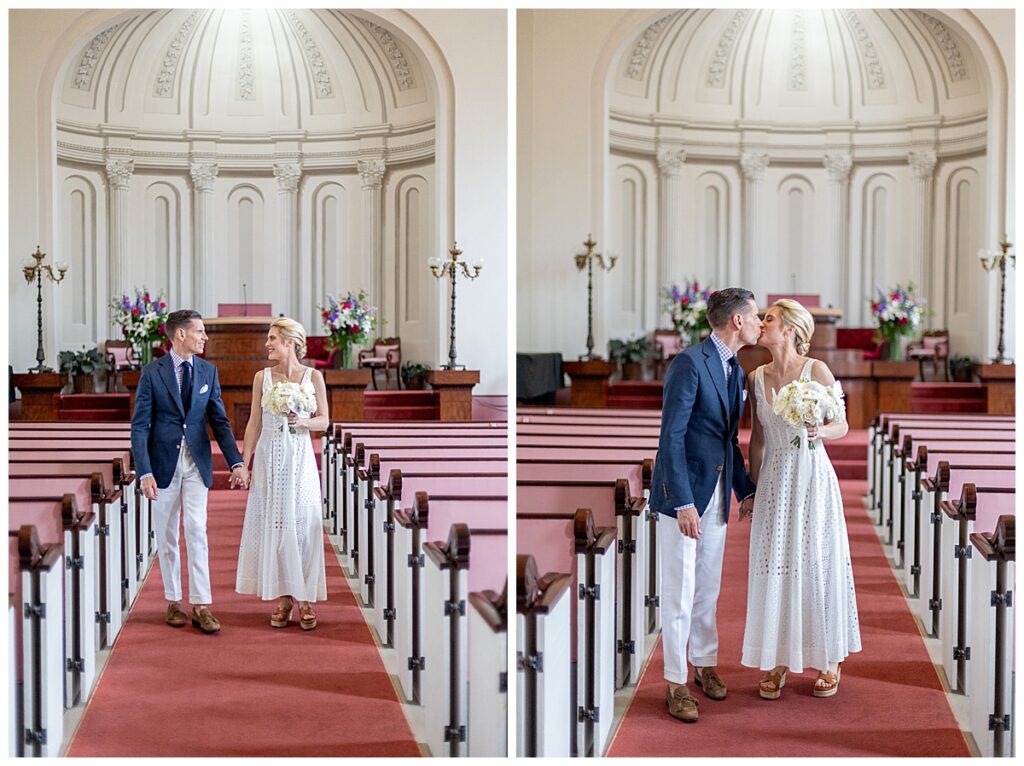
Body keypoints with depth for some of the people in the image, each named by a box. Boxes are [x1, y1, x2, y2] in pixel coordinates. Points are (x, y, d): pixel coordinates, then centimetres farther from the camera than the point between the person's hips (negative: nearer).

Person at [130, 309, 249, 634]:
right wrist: (145, 472, -16)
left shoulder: (208, 371, 4)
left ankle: (201, 606, -4)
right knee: (166, 535, 7)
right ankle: (173, 602, 19)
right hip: (164, 461, -2)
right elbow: (139, 426, -8)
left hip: (197, 461, 2)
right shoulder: (152, 372, -6)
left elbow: (220, 421, 6)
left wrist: (236, 462, -4)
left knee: (197, 531, -5)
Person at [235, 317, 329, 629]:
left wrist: (304, 421, -16)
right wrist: (244, 463, 2)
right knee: (272, 524, 3)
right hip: (269, 459, 2)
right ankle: (283, 598, 12)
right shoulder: (262, 377, 5)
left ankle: (305, 599, 8)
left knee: (303, 524, 0)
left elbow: (324, 421, 4)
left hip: (300, 458, -2)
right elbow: (254, 423, 6)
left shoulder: (313, 376, 1)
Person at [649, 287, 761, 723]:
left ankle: (704, 664, 30)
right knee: (679, 593, -1)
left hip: (717, 495, 8)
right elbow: (671, 436, -19)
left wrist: (745, 489, 12)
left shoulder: (735, 370, 11)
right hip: (683, 494, -8)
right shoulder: (690, 363, -16)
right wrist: (684, 503, -23)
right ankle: (676, 683, 9)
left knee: (708, 589, 16)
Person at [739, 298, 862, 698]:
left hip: (813, 476, -3)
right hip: (775, 479, 4)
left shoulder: (817, 370, -6)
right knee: (773, 565, 3)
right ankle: (777, 660, 13)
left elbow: (842, 426, 0)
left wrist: (821, 431, -22)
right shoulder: (756, 378, 6)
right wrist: (753, 488, 14)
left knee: (818, 563, 3)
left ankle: (829, 659, 17)